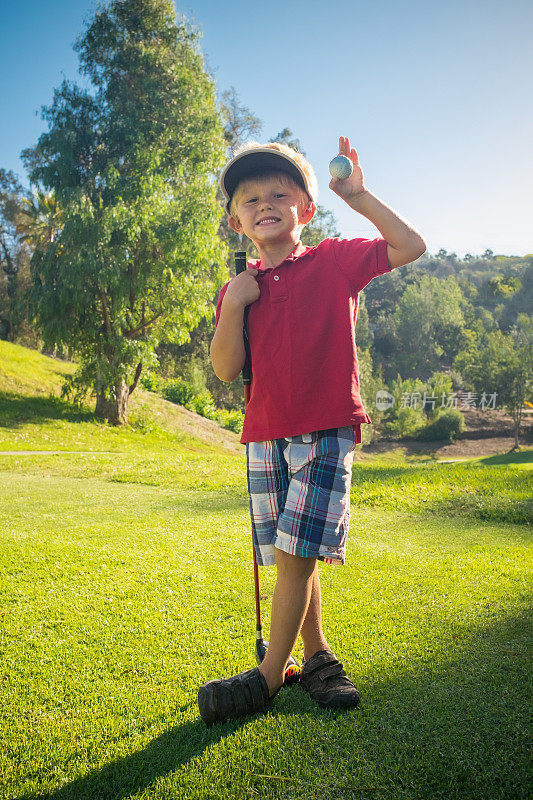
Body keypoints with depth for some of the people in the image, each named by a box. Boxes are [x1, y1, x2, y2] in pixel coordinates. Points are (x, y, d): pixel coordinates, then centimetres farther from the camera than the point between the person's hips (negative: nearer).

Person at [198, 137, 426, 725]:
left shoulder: (336, 262, 4)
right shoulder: (238, 288, 10)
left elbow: (410, 247, -3)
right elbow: (226, 369, 2)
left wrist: (357, 195, -7)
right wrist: (233, 306, -10)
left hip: (328, 431, -4)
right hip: (267, 436, 4)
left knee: (293, 553, -8)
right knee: (292, 559, 9)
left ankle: (271, 674, 6)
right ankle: (318, 656, 26)